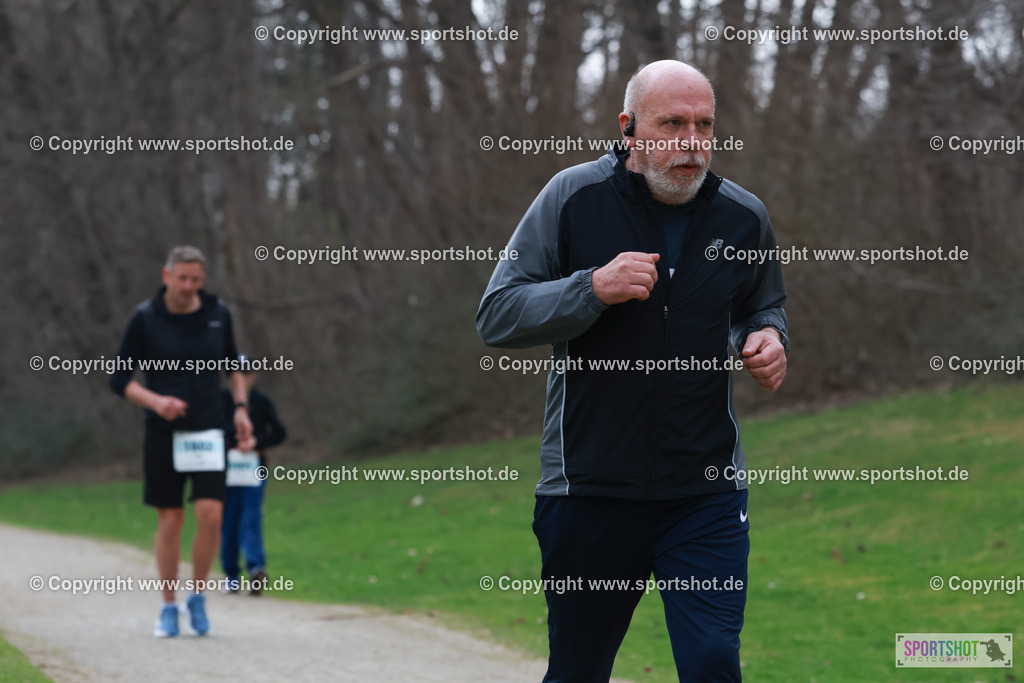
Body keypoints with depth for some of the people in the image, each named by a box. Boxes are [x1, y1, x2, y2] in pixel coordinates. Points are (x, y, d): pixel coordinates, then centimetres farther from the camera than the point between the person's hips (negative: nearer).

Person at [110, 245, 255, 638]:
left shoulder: (217, 314, 2)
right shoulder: (145, 319, -6)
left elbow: (233, 365, 20)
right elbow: (119, 380, -3)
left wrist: (240, 407, 9)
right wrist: (155, 401, -19)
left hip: (208, 429, 1)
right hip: (163, 433, -1)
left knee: (210, 513, -13)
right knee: (170, 520, 2)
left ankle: (197, 597, 6)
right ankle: (168, 608, 16)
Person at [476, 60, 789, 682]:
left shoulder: (744, 216, 4)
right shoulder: (573, 198, -5)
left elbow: (763, 307, 23)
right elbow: (496, 317, -6)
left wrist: (768, 338, -1)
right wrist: (594, 288, -21)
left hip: (707, 488, 1)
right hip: (588, 485, -1)